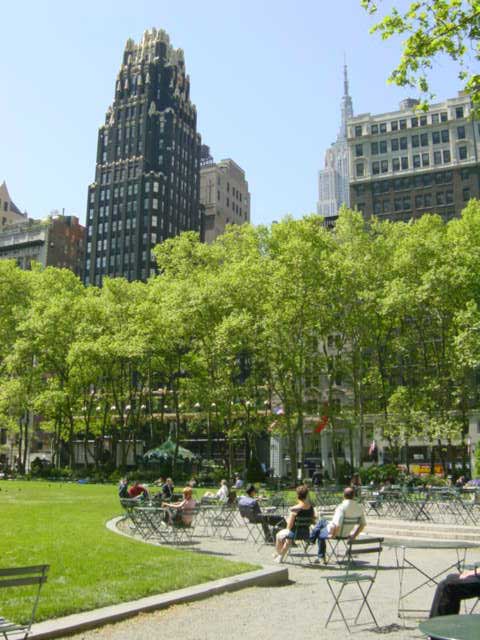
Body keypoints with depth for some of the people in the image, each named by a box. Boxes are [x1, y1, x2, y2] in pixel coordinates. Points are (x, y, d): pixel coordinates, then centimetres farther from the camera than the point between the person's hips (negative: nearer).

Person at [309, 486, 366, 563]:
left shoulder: (341, 507, -28)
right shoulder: (359, 507, -8)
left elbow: (337, 525, -34)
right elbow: (363, 524, 0)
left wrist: (333, 535, -16)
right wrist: (354, 535, 11)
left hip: (337, 533, -7)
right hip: (347, 533, 7)